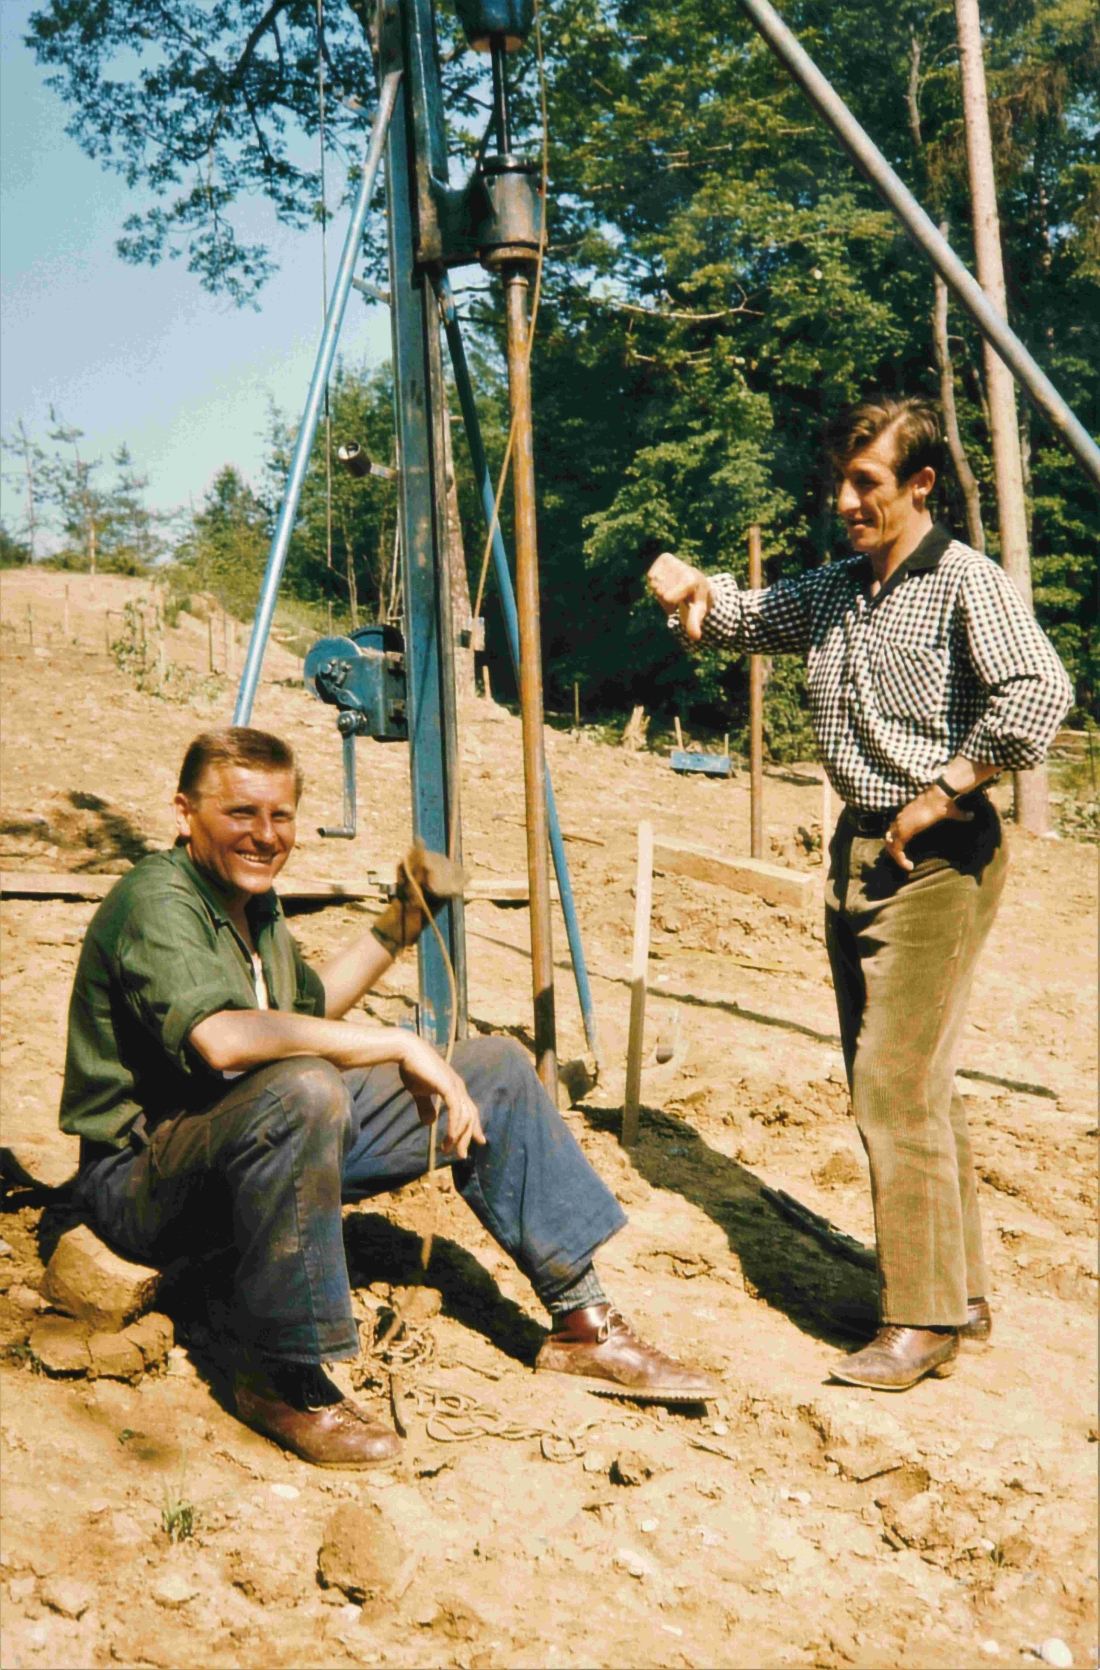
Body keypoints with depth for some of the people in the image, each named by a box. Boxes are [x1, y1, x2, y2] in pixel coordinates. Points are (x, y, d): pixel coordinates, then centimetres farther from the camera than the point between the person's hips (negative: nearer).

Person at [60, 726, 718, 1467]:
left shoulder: (251, 896, 10)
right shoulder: (156, 902, -20)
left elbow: (307, 1009, 24)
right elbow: (222, 1038, -39)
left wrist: (398, 927, 13)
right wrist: (400, 1045, -34)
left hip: (275, 1136, 9)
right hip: (145, 1178, -9)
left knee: (494, 1068, 3)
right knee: (301, 1089, -42)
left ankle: (585, 1326, 6)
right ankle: (282, 1381, -23)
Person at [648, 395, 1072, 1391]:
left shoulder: (966, 582, -11)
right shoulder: (831, 590, 13)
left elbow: (1039, 696, -23)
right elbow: (743, 619, 26)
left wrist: (937, 795, -18)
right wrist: (695, 592, 3)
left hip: (938, 858, -8)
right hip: (858, 852, 8)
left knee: (897, 1085, -9)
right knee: (907, 1084, 13)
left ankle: (924, 1318, 3)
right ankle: (962, 1290, 25)